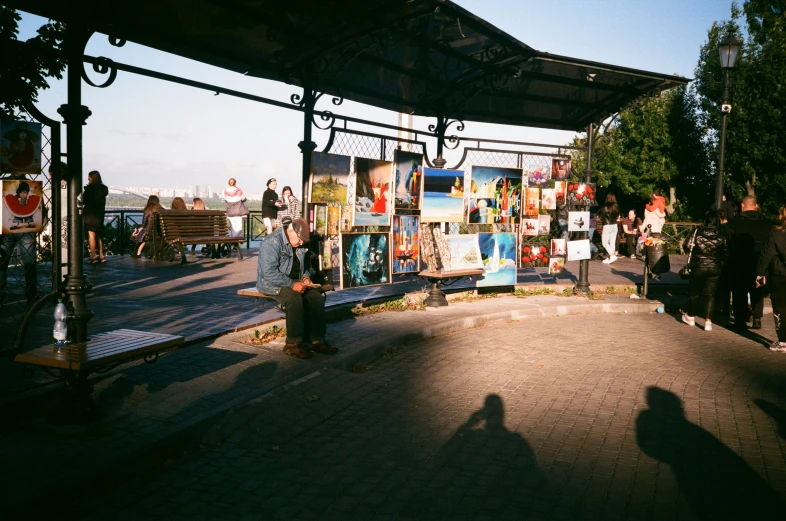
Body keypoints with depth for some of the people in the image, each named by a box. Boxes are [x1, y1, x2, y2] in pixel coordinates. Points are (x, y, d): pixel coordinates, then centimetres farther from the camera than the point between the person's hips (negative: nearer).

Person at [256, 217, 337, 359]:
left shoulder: (300, 244, 8)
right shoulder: (272, 242, -18)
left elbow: (305, 265, 25)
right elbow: (269, 273, -25)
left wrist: (306, 277, 4)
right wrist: (292, 284, -27)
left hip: (296, 282, 7)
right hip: (272, 283, -7)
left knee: (317, 297, -17)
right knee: (294, 299, -35)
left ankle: (317, 341, -13)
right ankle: (293, 344, -26)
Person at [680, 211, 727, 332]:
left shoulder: (698, 231, -8)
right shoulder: (721, 235, -3)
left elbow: (686, 245, -8)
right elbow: (725, 252, -2)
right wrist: (721, 259, 16)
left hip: (698, 267, -1)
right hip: (714, 268, 1)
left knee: (694, 292, 15)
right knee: (710, 294, 4)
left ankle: (690, 317, 29)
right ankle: (708, 321, -5)